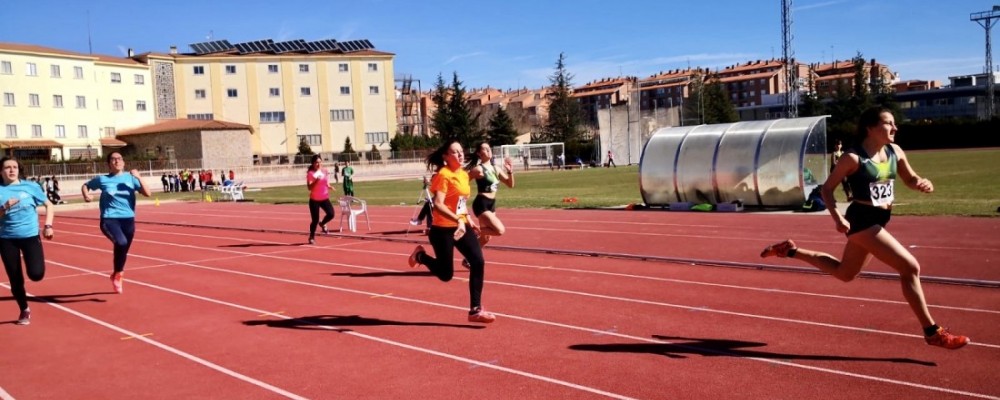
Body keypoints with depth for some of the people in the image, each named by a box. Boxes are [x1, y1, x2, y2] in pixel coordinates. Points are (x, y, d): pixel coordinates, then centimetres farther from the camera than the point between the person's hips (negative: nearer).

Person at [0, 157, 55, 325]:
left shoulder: (30, 186, -1)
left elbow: (49, 205, 8)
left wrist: (48, 226, -2)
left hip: (30, 236, -1)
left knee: (36, 274, -16)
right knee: (15, 279, 6)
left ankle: (37, 260, 21)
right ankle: (24, 311, 28)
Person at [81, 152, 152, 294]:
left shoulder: (130, 178, 4)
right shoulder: (102, 179, 2)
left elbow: (148, 193, -4)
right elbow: (85, 186, 18)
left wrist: (139, 177, -14)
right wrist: (86, 195, -2)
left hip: (128, 219, 3)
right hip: (109, 219, -3)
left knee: (122, 250, 14)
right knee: (121, 243, -29)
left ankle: (116, 275, 44)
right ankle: (118, 273, -3)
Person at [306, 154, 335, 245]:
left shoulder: (325, 172, 7)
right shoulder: (310, 173, -9)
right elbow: (309, 187, -18)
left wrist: (329, 187, -3)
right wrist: (316, 180, -32)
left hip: (325, 198, 4)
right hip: (314, 199, -4)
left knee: (331, 214, -16)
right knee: (315, 220, -2)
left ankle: (322, 224, 18)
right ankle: (312, 237, 20)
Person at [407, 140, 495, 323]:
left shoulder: (464, 174, 8)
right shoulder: (443, 175, -17)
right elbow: (438, 205, -28)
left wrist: (468, 219, 17)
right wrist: (458, 220, -37)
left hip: (462, 226, 7)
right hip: (443, 230, -7)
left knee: (478, 261, -8)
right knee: (446, 274, 2)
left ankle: (475, 310, -1)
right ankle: (420, 255, 32)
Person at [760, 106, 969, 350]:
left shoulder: (895, 152, 3)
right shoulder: (853, 158, -17)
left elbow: (910, 179, 16)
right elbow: (827, 189, -10)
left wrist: (923, 184, -8)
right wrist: (837, 218, -23)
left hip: (879, 220, 9)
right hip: (862, 220, -9)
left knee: (845, 273, 24)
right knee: (910, 268, -13)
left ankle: (790, 250, 34)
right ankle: (932, 332, -3)